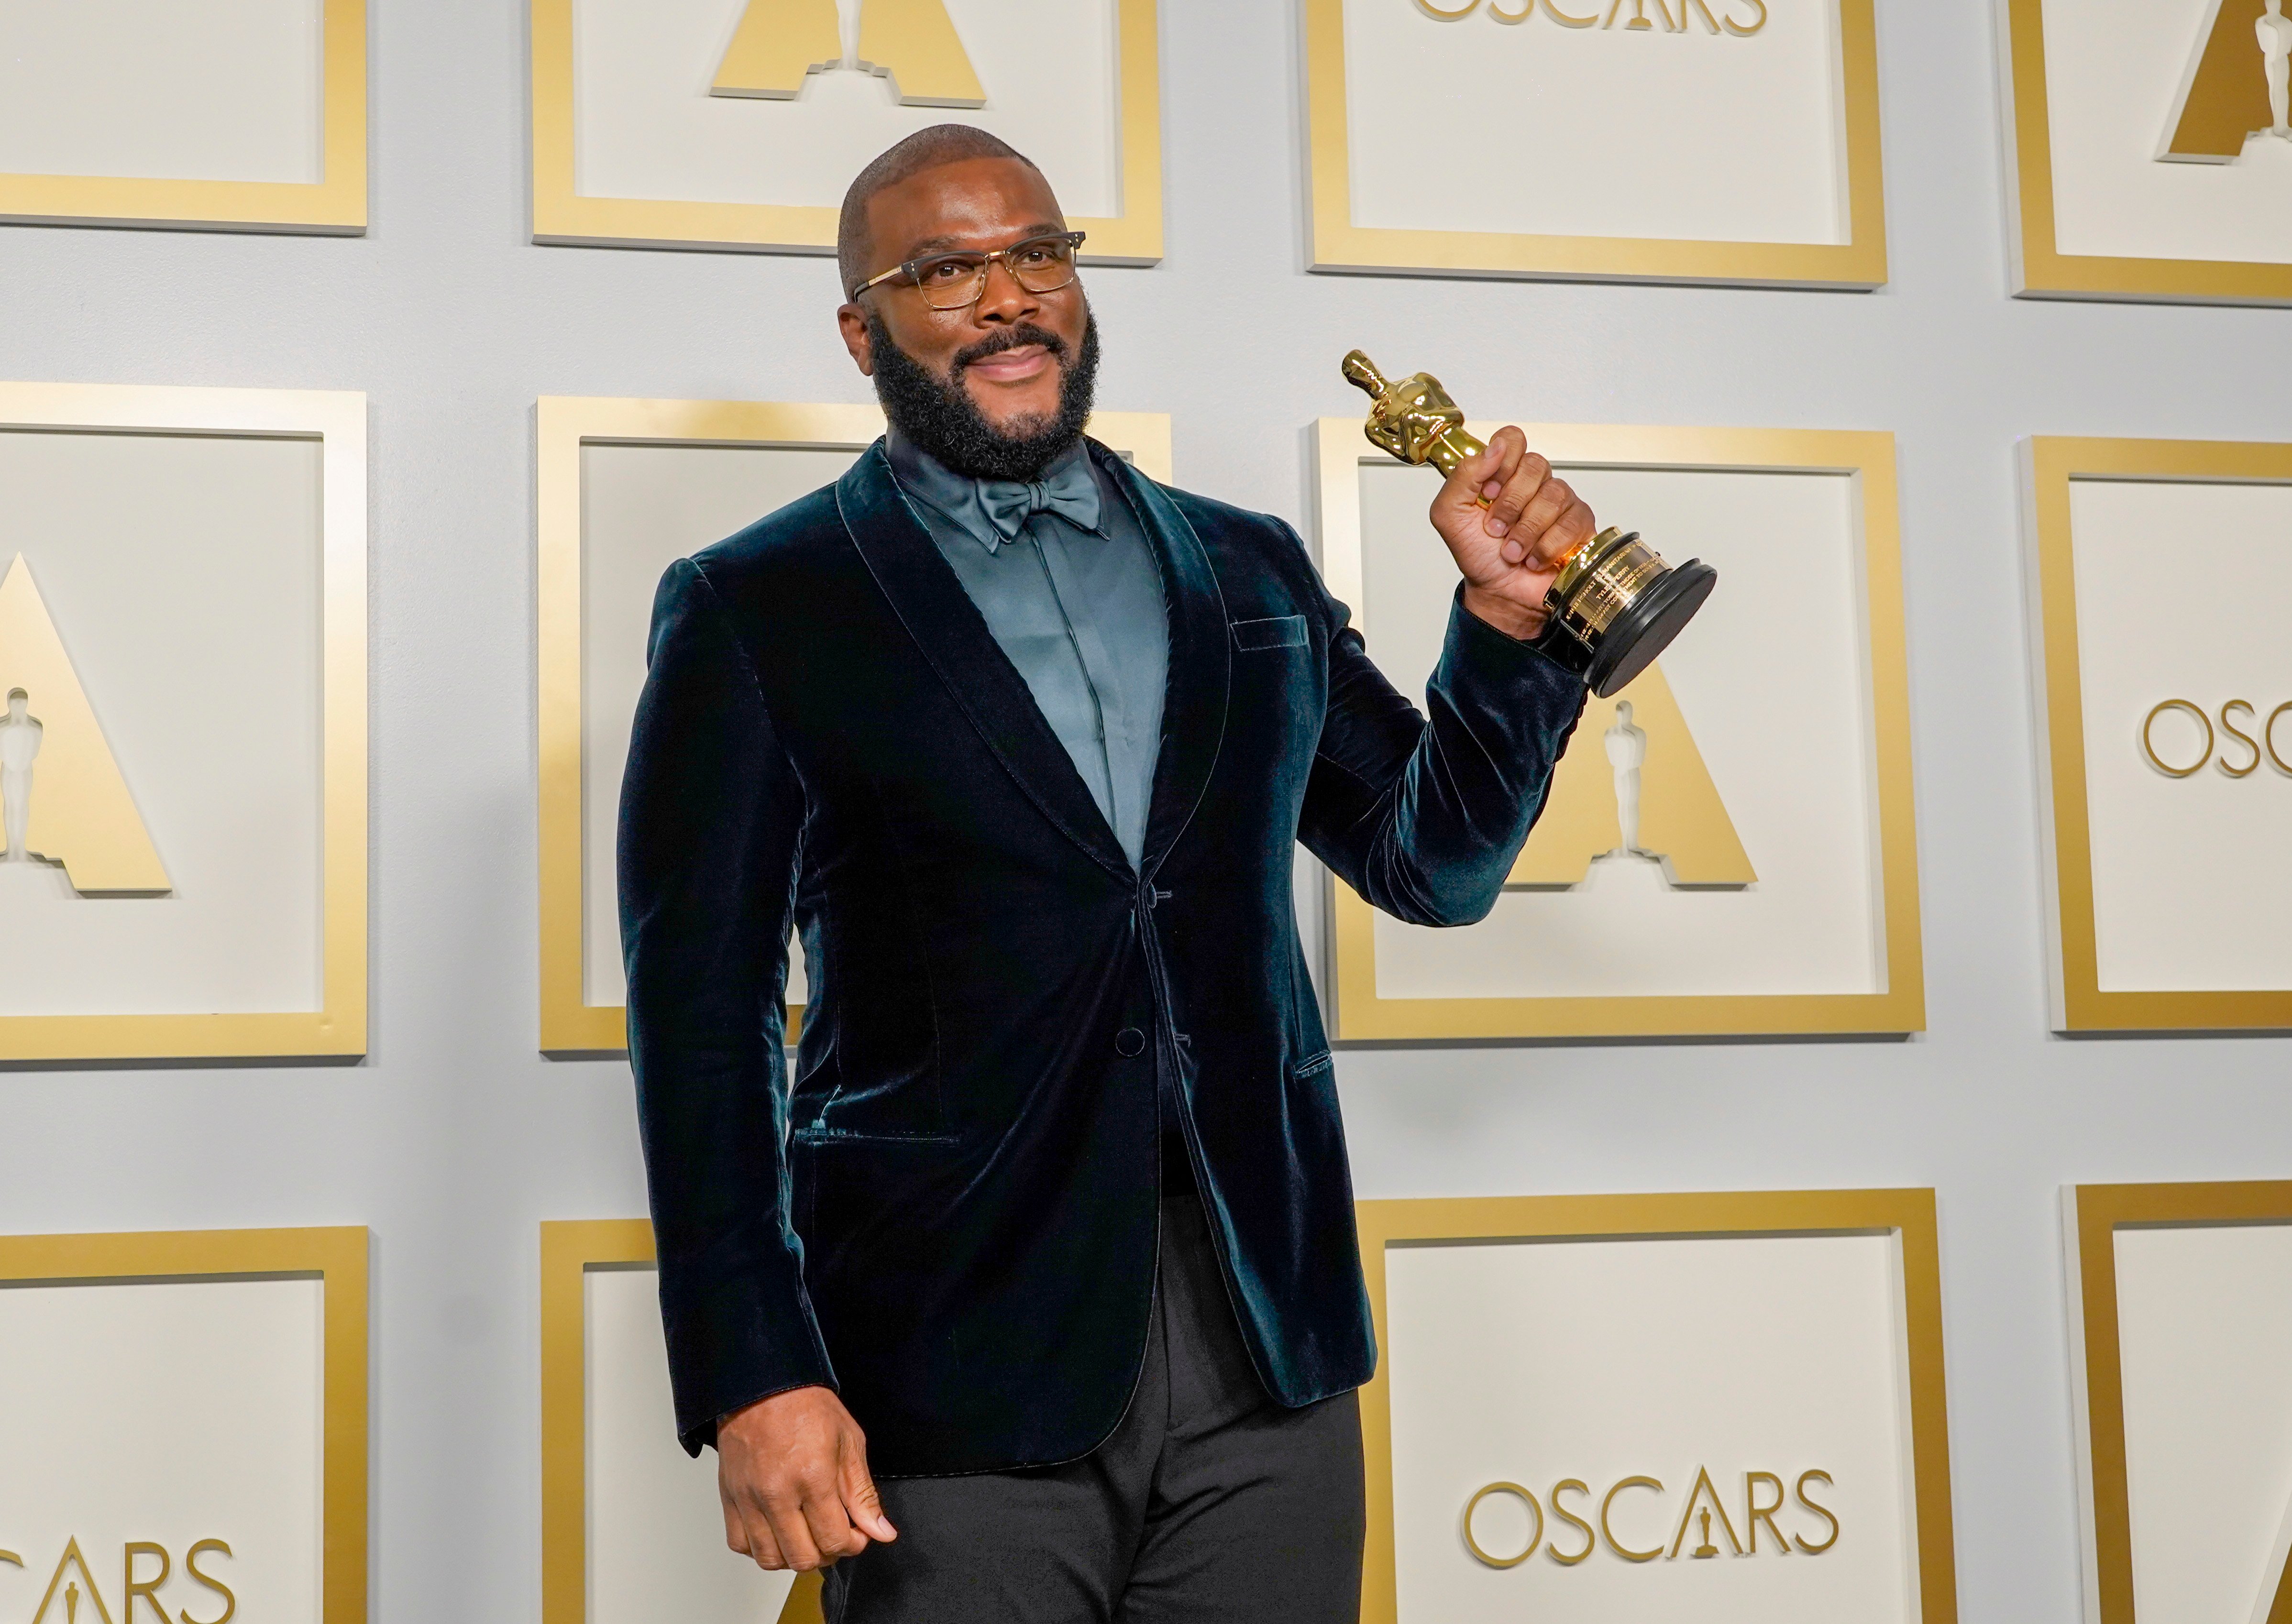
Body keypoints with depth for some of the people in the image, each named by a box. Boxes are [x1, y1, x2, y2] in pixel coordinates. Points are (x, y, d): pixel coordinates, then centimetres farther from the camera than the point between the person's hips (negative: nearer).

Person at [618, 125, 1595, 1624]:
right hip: (960, 1378, -3)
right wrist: (754, 1380, -11)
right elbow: (704, 1016, -4)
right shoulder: (758, 612, 1)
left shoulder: (1249, 572, 13)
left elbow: (1437, 865, 20)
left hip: (1271, 1359, 4)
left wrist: (1506, 620, 3)